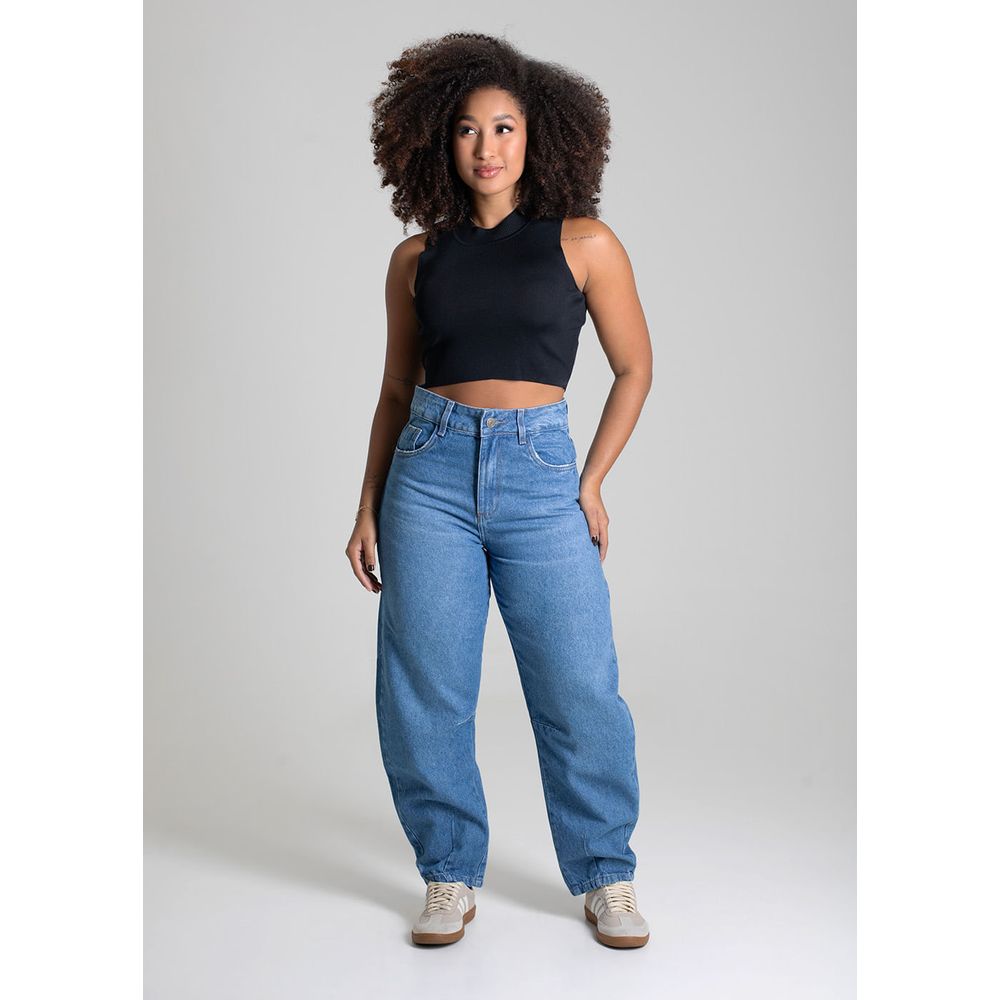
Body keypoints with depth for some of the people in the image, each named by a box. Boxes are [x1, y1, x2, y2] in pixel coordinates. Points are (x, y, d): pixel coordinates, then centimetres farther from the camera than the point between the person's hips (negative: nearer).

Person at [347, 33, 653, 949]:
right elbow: (397, 388, 15)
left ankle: (607, 878, 18)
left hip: (541, 471, -2)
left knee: (580, 689, -1)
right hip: (431, 468, 2)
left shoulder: (583, 243, 3)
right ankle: (452, 878, 21)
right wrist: (368, 505, 9)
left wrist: (591, 484, 2)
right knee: (425, 689, 3)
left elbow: (635, 367, 9)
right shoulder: (418, 257, 9)